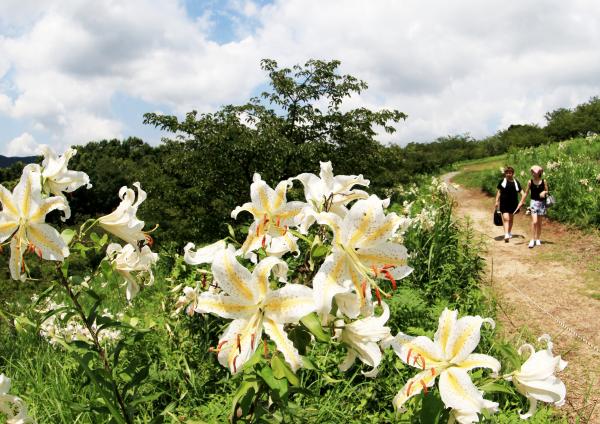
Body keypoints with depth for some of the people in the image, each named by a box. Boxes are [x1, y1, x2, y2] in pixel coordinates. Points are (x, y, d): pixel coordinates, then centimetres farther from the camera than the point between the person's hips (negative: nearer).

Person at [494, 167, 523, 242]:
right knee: (505, 218, -14)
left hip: (513, 203, 3)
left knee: (511, 219, 15)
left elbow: (520, 191, 7)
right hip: (504, 203, -3)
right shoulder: (502, 182, 1)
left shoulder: (516, 182, 7)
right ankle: (506, 235, -21)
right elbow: (499, 191, 4)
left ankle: (509, 233, 33)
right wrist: (497, 201, 0)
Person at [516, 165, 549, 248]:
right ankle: (532, 240, -10)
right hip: (534, 202, -1)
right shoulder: (530, 182, -1)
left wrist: (544, 192, -15)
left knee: (539, 222, 10)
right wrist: (521, 202, 7)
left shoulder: (544, 181, -1)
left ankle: (538, 239, 22)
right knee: (534, 221, -14)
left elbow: (547, 191, 8)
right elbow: (526, 193, 6)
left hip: (541, 202, 1)